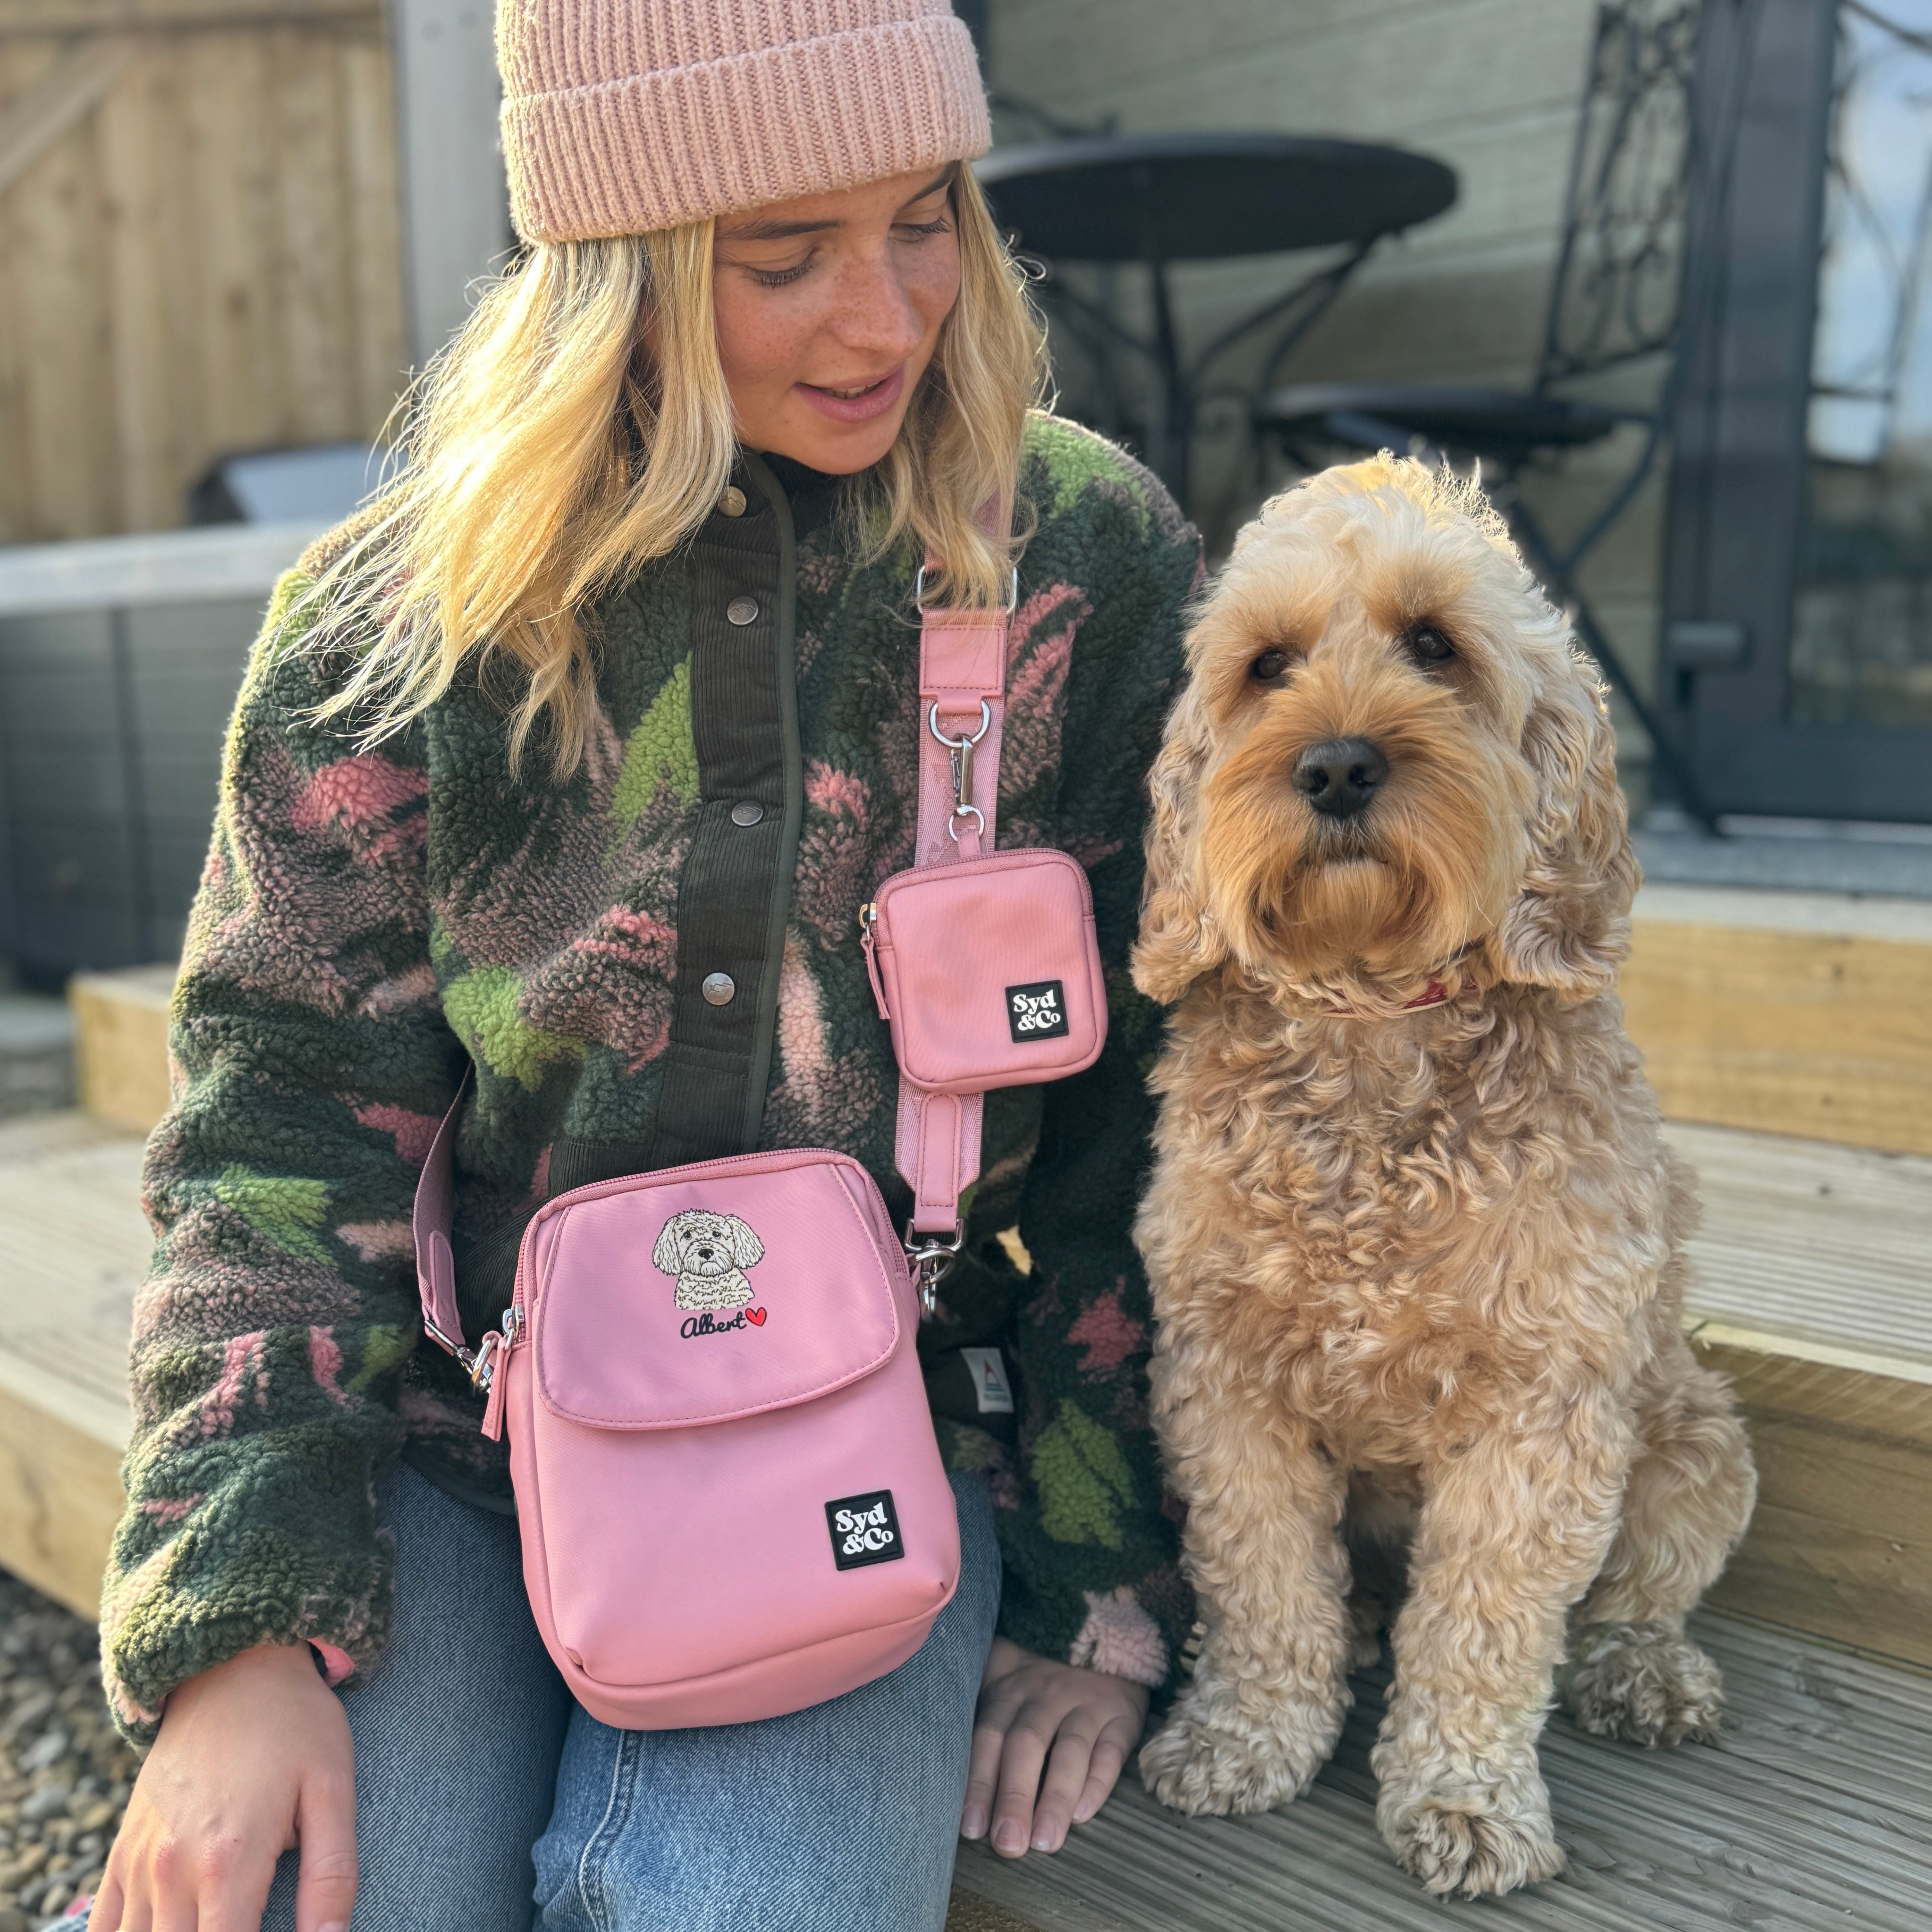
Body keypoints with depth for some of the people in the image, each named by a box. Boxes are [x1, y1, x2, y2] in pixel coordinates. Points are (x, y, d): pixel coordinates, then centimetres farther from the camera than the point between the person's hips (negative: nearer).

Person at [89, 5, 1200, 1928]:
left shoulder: (1086, 559, -4)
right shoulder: (405, 612, -2)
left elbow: (1148, 1107, -1)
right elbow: (284, 1117, -2)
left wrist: (1108, 1584, -1)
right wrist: (243, 1630, -12)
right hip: (451, 1436, 2)